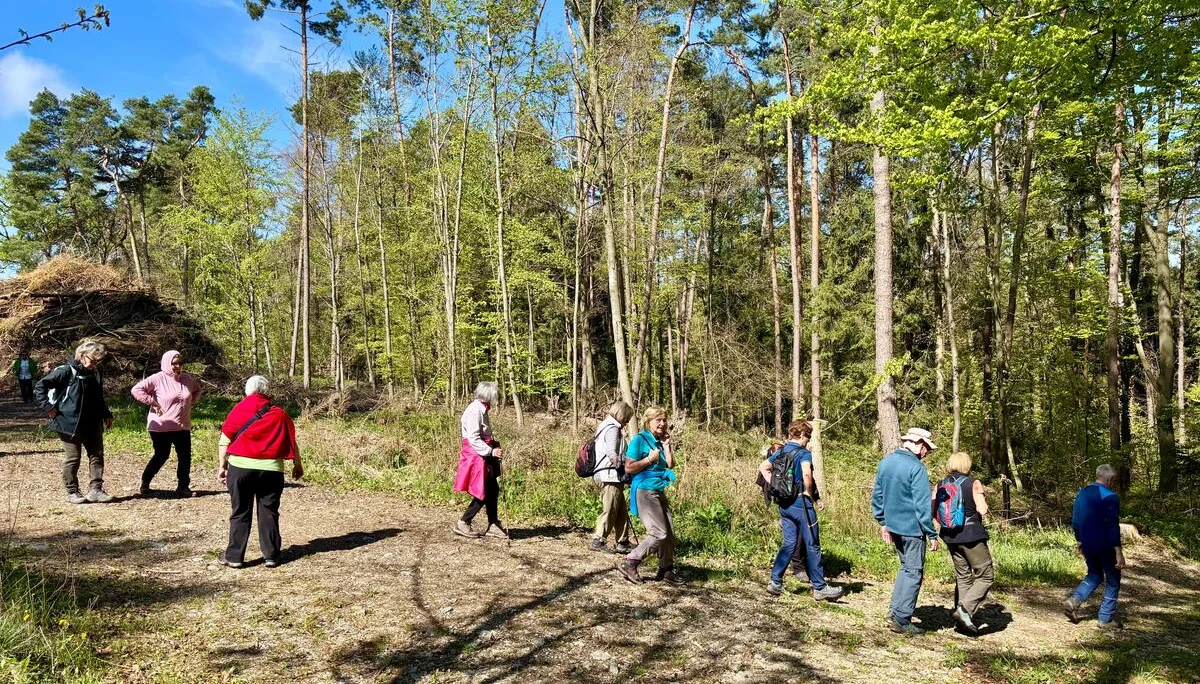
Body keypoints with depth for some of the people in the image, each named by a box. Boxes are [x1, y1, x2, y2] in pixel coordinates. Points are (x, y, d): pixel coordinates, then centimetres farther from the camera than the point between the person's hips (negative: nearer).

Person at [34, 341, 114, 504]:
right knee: (72, 458, 2)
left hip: (93, 423, 6)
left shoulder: (95, 374, 9)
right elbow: (39, 387, -11)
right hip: (70, 423, -6)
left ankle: (95, 490, 9)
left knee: (97, 455, 4)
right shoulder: (66, 371, -12)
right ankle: (72, 492, 14)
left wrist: (106, 415, 17)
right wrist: (49, 407, -14)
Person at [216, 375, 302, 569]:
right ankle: (271, 555, 12)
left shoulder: (239, 410, 3)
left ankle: (234, 556, 13)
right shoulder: (279, 414, 5)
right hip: (271, 468, 0)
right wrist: (297, 465, 20)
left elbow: (224, 440, 0)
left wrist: (222, 466, 6)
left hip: (240, 467, 0)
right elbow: (292, 444, 8)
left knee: (240, 513, 9)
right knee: (269, 512, 9)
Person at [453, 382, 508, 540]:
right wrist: (492, 451, -24)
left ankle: (493, 526, 19)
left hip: (484, 456, 10)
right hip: (476, 456, -10)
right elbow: (473, 439, -23)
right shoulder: (474, 411, -18)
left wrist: (493, 443, 7)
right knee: (483, 493, -5)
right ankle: (463, 524, 5)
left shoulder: (482, 409, 11)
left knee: (493, 490, 11)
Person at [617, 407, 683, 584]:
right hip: (644, 491, -8)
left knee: (670, 531, 10)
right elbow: (629, 468, -14)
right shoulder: (639, 439, -10)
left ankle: (666, 569, 23)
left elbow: (670, 465, 6)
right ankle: (629, 563, -8)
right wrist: (649, 459, -17)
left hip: (658, 491, 8)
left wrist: (666, 445, 1)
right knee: (659, 533, -14)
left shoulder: (660, 441, 13)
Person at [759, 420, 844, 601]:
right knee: (812, 546, 3)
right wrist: (811, 495, -16)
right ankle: (819, 588, 9)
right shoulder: (804, 453, -13)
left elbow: (763, 467, 16)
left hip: (784, 504, 7)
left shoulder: (780, 452, 10)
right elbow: (806, 473, -31)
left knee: (789, 544, 14)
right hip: (801, 503, -7)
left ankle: (775, 582, 10)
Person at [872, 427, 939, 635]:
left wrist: (882, 522, 20)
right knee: (914, 572, 4)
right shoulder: (917, 468, -18)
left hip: (893, 525, 7)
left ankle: (896, 610, 19)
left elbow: (877, 495, 12)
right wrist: (932, 534, -12)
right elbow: (923, 505, -19)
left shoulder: (885, 462, 5)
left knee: (906, 567, 22)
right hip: (912, 528, -7)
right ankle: (901, 619, 5)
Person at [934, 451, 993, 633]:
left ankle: (962, 617, 18)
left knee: (962, 576, 17)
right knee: (985, 576, 4)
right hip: (971, 535, -5)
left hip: (950, 536, 6)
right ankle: (965, 609, -13)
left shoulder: (940, 485, 4)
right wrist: (983, 500, 4)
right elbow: (982, 510, -16)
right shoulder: (973, 484, -9)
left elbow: (932, 511, -1)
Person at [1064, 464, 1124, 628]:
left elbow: (1075, 521, 11)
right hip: (1105, 546, -6)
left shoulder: (1082, 493, 6)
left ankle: (1074, 600, 0)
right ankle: (1106, 618, 13)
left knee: (1094, 575, 21)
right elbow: (1113, 526, -19)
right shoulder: (1110, 497, -15)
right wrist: (1119, 552, -17)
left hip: (1087, 545, 6)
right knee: (1112, 581, 11)